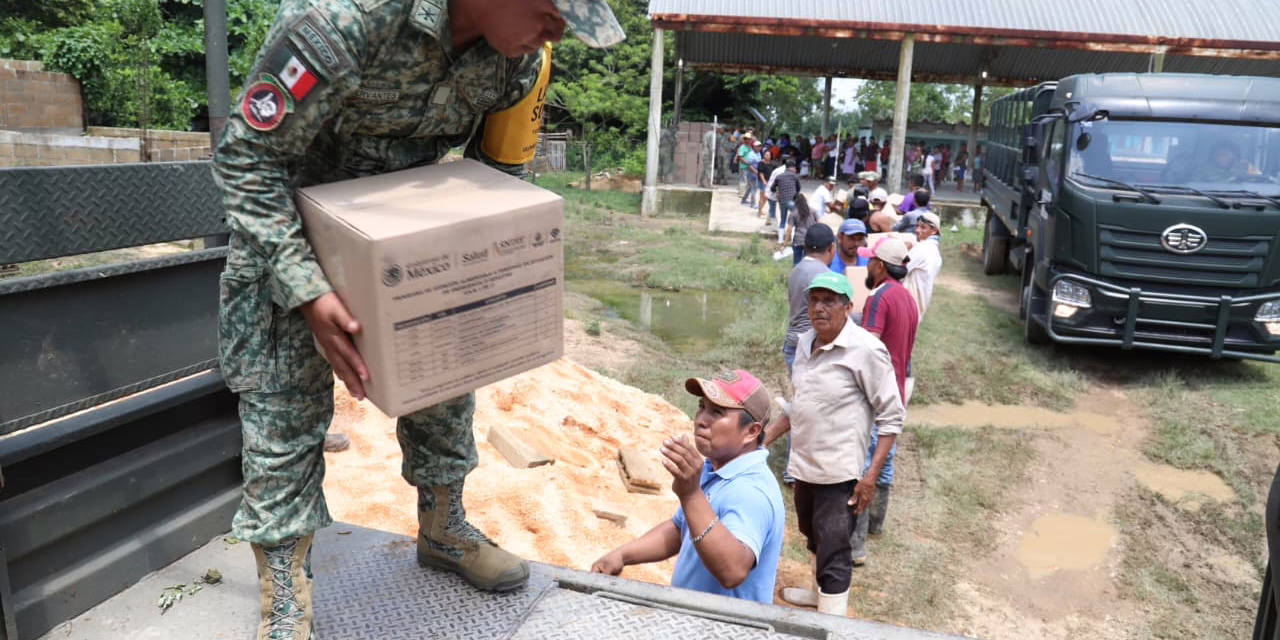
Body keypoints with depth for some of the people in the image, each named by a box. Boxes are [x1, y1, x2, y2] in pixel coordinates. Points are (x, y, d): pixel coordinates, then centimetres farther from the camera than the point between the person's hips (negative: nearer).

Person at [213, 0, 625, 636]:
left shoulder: (519, 59, -17)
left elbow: (500, 167, 1)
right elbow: (246, 158, -28)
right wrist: (306, 291, -36)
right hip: (287, 213, -5)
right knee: (285, 402, -5)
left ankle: (443, 530, 29)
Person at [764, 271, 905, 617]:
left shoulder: (866, 349, -18)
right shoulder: (805, 342, 4)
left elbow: (891, 417, -14)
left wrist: (870, 476, -18)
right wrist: (766, 438, 13)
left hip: (839, 472, -7)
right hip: (804, 465, 8)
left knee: (833, 553, -1)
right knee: (814, 539, 25)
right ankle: (822, 593, 48)